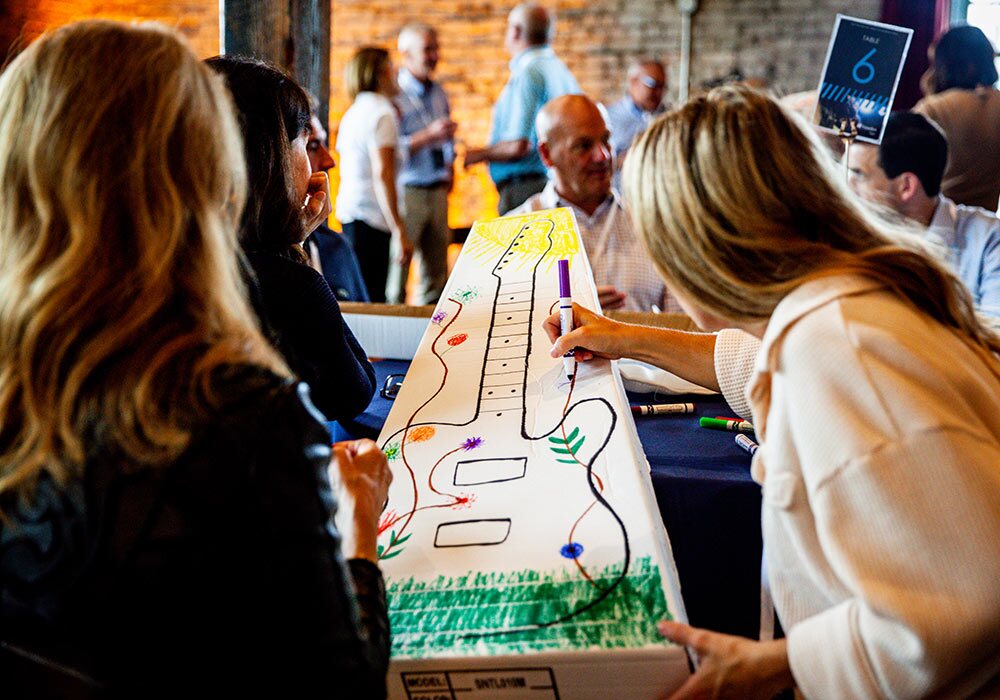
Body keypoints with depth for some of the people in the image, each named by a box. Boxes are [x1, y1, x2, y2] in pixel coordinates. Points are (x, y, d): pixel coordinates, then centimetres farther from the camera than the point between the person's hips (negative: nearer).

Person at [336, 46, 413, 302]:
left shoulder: (353, 111, 17)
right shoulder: (382, 112, -10)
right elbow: (382, 175, -19)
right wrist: (399, 232, -21)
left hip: (348, 211, 9)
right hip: (371, 216, -9)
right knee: (371, 300, -9)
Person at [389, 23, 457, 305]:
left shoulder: (438, 94, 16)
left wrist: (449, 170, 15)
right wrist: (429, 136, -20)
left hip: (437, 192, 7)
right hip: (406, 191, -7)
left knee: (437, 270, 7)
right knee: (397, 268, -8)